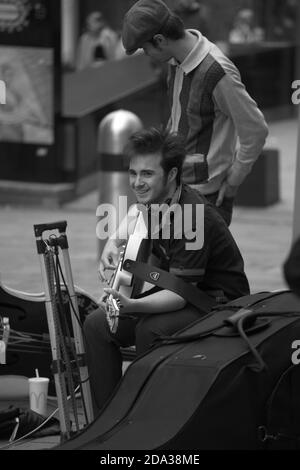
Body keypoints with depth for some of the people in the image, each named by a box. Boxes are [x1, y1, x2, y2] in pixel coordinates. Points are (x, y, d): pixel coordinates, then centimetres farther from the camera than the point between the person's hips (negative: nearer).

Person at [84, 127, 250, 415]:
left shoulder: (194, 217, -27)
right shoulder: (152, 203, -1)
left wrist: (132, 305, -45)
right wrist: (112, 244, 5)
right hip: (174, 292, 9)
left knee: (150, 329, -35)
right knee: (97, 324, -7)